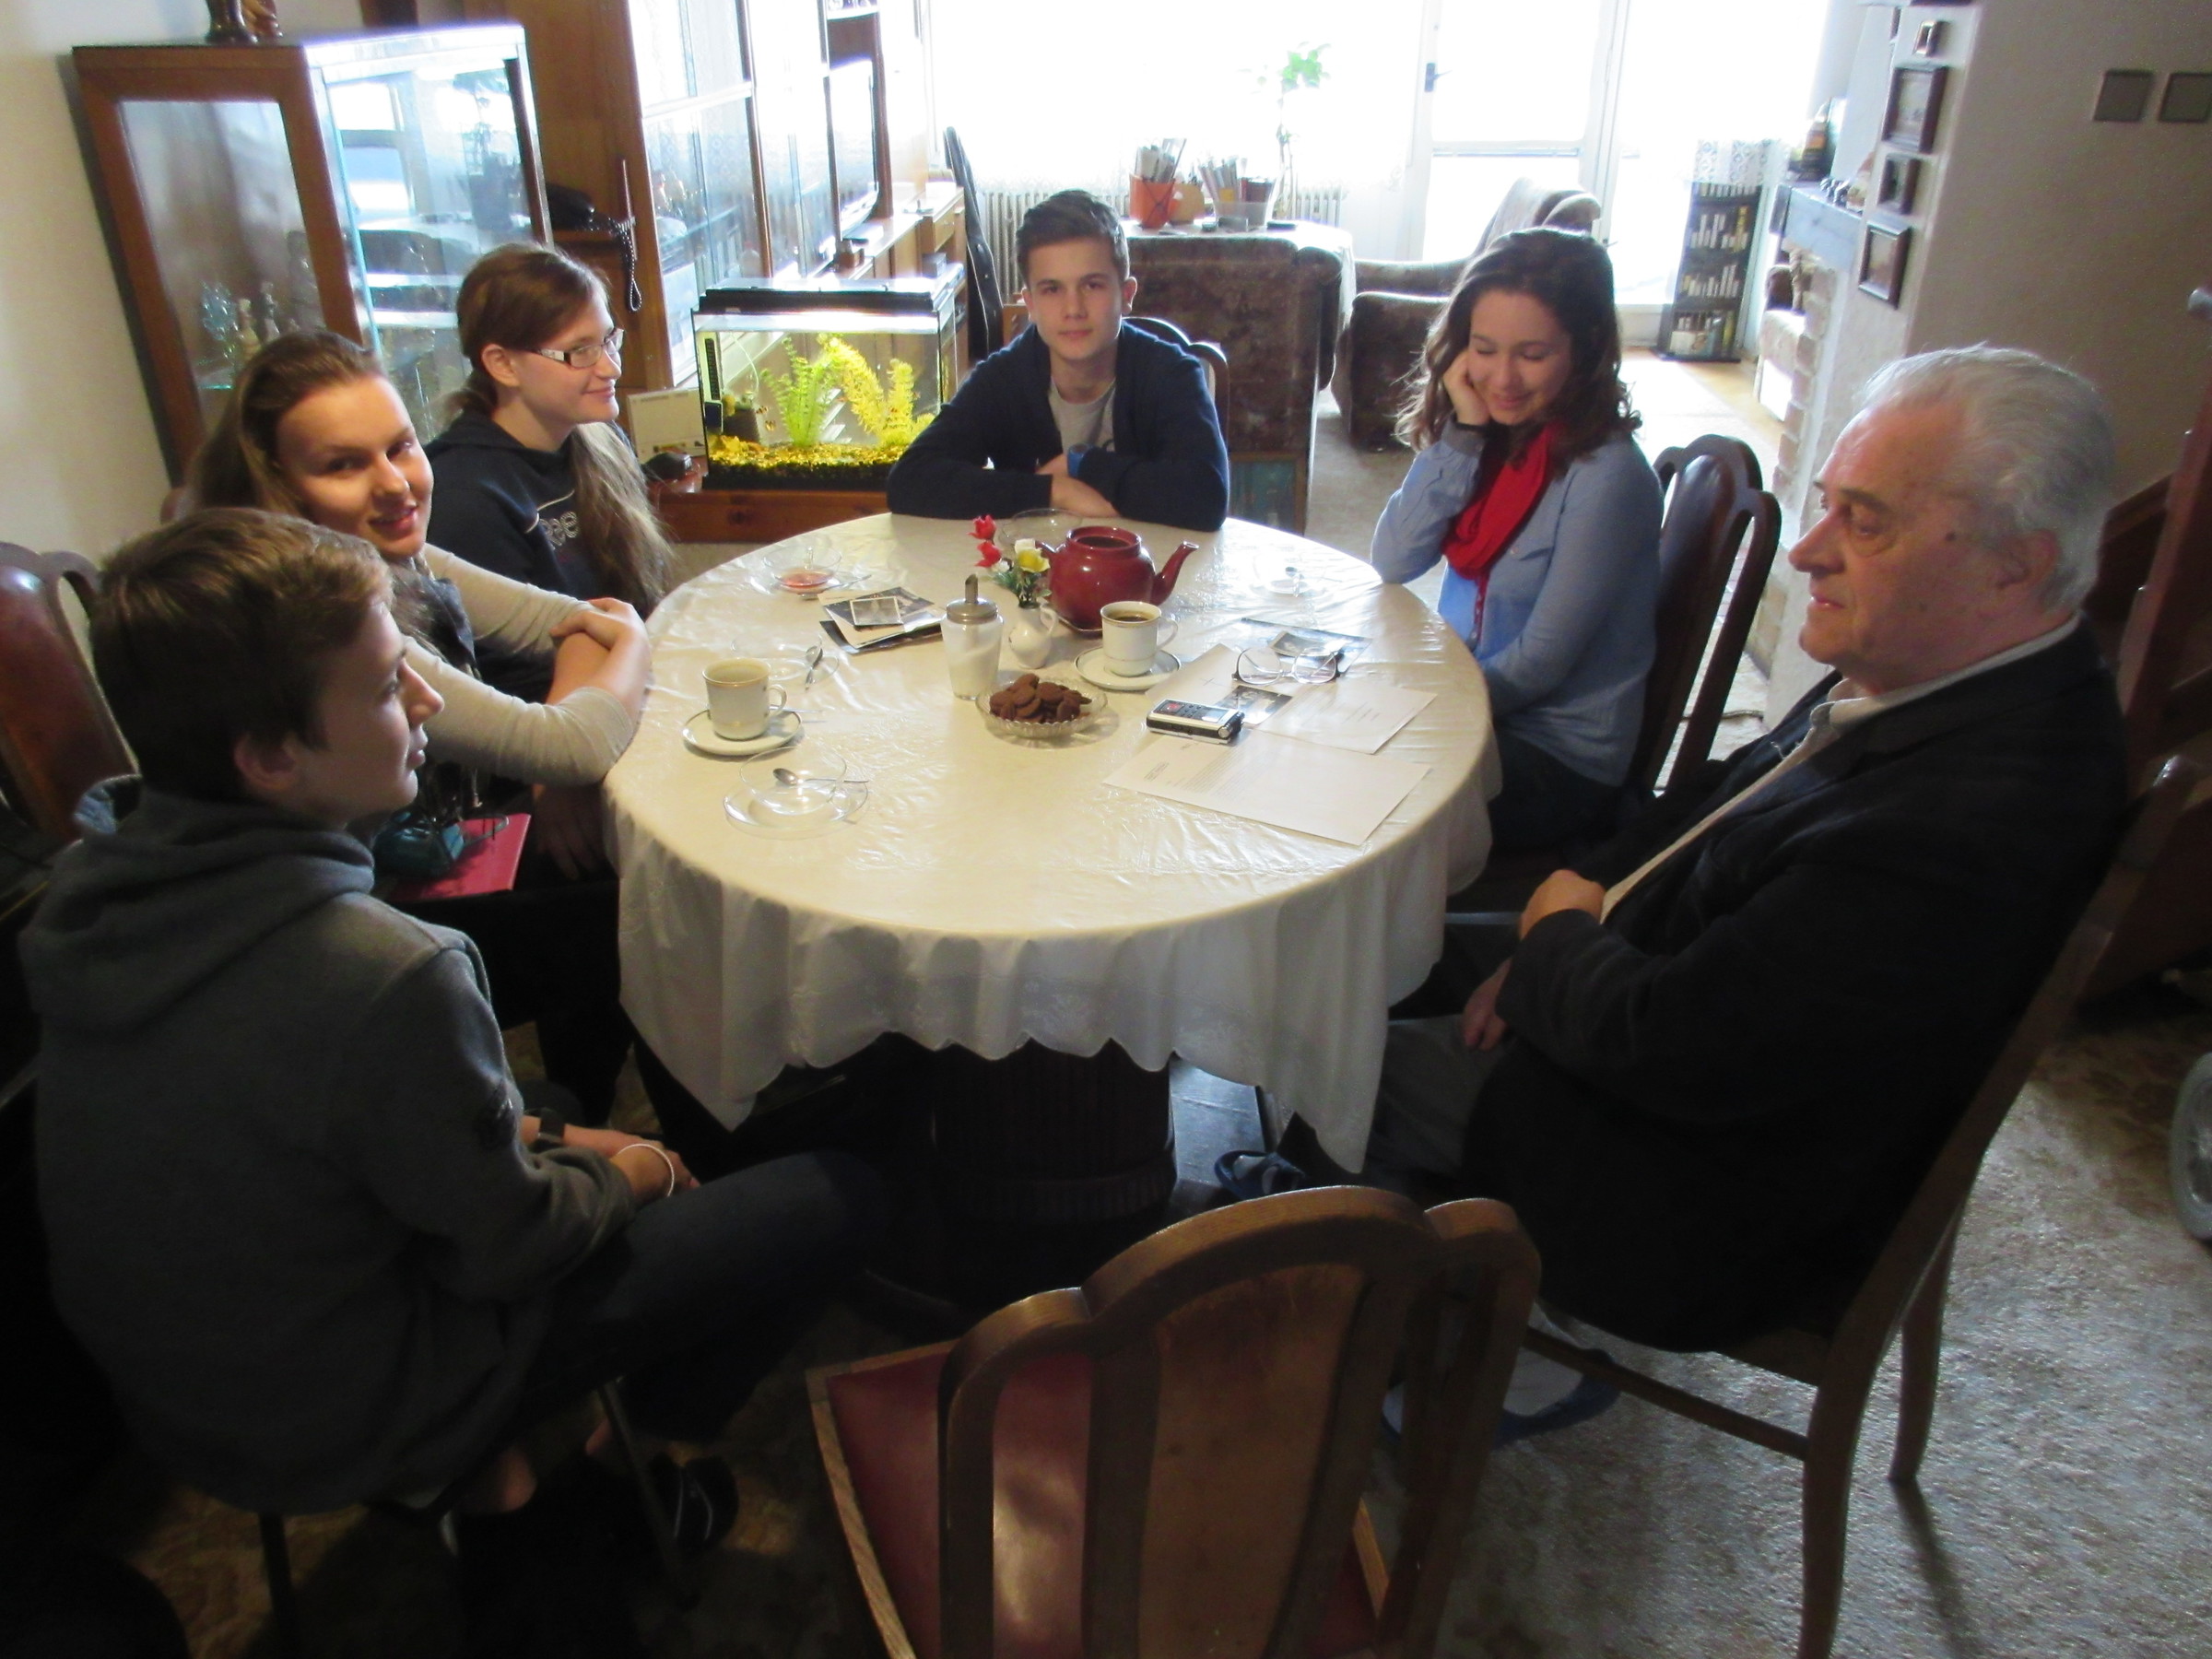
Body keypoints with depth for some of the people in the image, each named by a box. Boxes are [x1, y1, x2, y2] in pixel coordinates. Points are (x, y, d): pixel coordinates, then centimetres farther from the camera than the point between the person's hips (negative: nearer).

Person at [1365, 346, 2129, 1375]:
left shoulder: (1963, 829, -36)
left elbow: (1670, 1048, -32)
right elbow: (1718, 805, 8)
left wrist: (1560, 932, -11)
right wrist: (1562, 950, -5)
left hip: (1712, 1213, -9)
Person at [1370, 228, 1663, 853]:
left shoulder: (1606, 477, -21)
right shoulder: (1492, 437, -1)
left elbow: (1541, 662, -18)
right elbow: (1392, 563, -9)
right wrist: (1462, 433, -15)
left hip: (1559, 758, -6)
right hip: (1469, 698, 6)